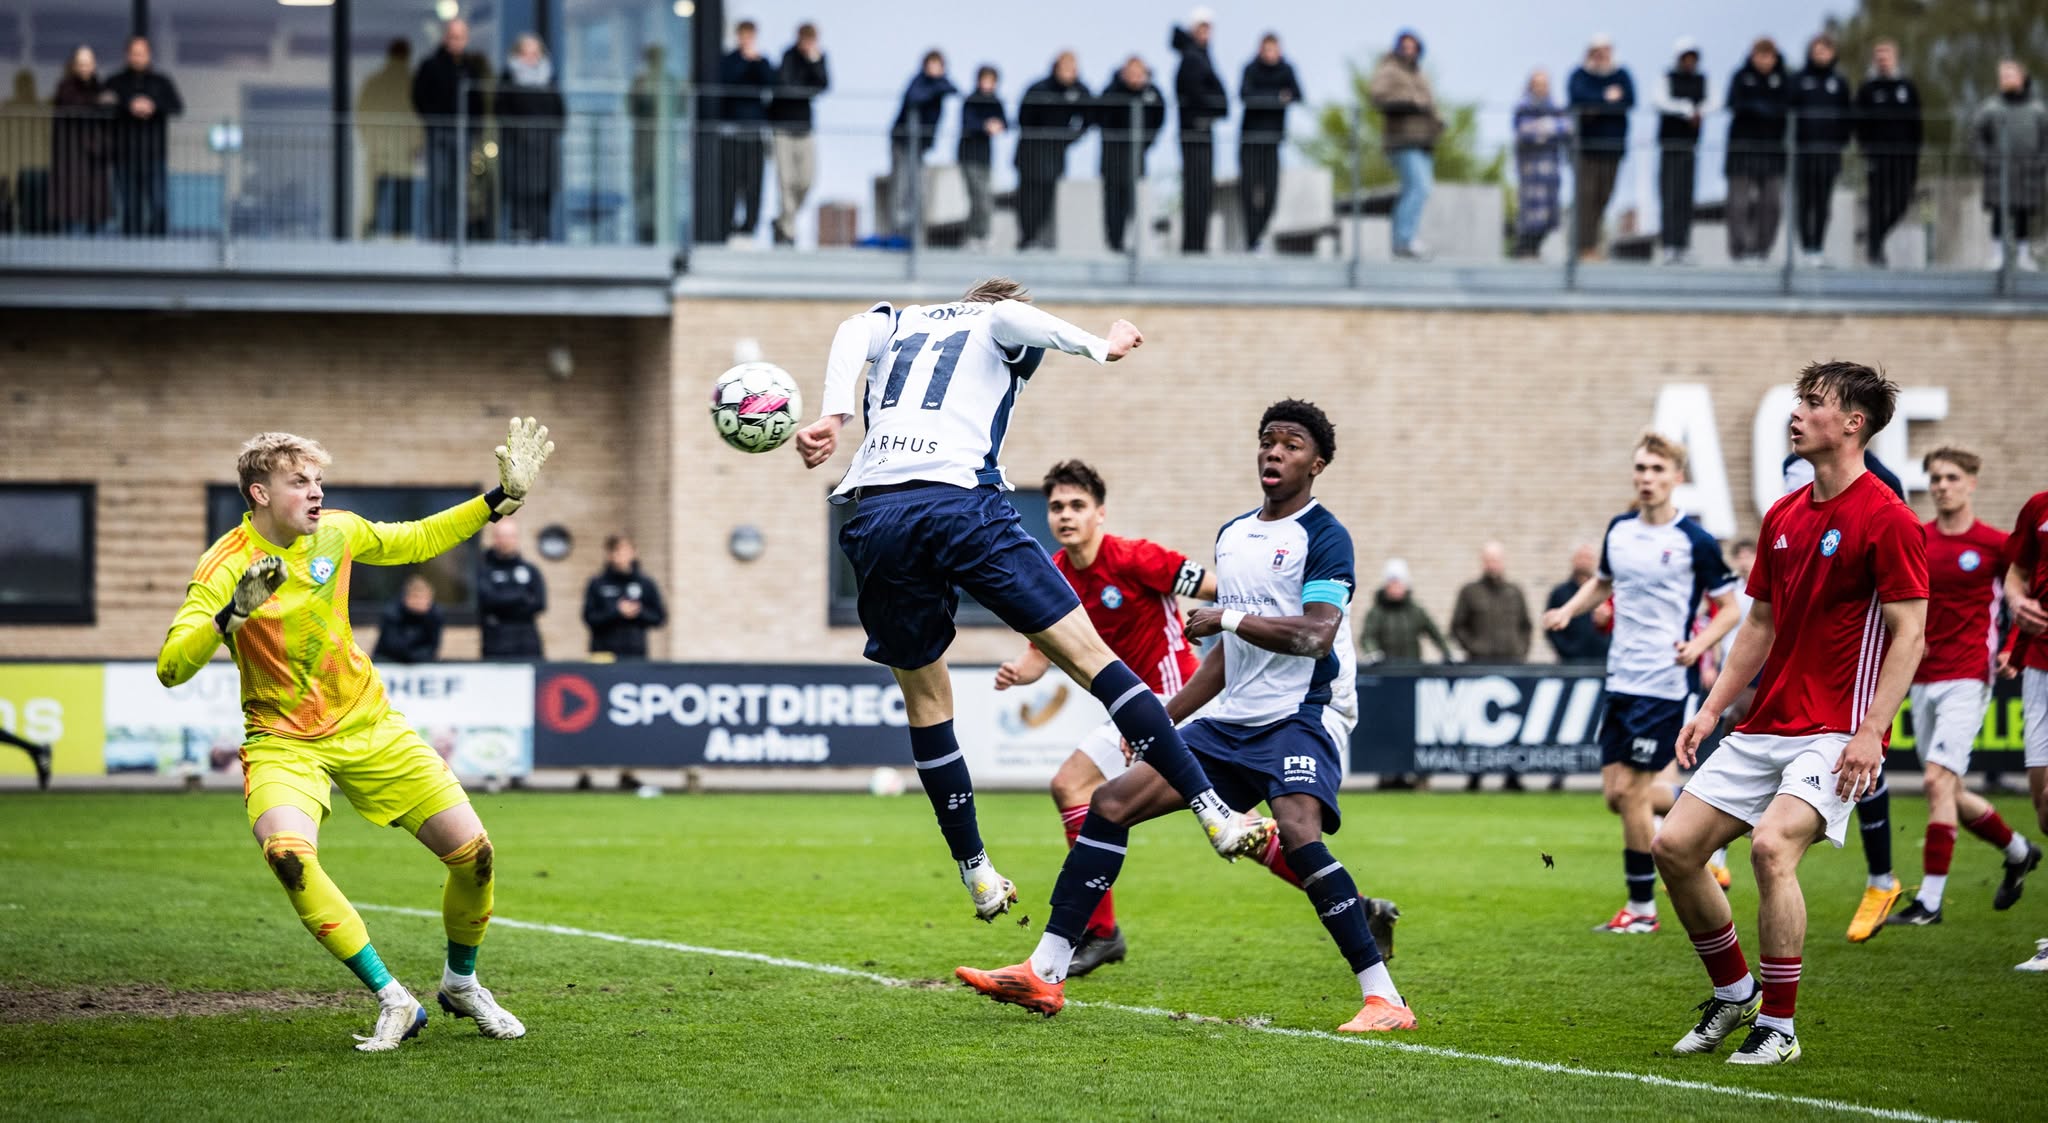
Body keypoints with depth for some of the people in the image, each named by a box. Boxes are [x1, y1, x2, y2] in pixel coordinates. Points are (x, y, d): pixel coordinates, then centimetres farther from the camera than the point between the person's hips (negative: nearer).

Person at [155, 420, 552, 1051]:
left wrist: (499, 500, 12)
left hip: (369, 727, 5)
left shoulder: (336, 532, -3)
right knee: (288, 854, -34)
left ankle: (461, 983, 27)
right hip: (284, 743, -4)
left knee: (473, 851, -3)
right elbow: (171, 668, -28)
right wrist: (233, 614, -43)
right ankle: (393, 1002, -23)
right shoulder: (227, 567, -18)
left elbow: (413, 542, 18)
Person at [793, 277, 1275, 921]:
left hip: (875, 517, 4)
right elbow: (1008, 313, -6)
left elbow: (852, 333, 7)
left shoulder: (895, 322, 29)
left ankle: (976, 873, 22)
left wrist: (835, 417, -6)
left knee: (925, 697, 19)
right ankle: (1213, 813, -9)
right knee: (1088, 652, -2)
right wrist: (1098, 348, 2)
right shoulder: (1004, 330, 19)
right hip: (960, 501, -3)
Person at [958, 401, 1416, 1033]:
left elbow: (1315, 636, -22)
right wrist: (1164, 720, 25)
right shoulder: (1233, 535, 17)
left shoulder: (1324, 537, -7)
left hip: (1304, 715, -8)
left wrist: (1230, 618, -23)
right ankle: (1045, 975, 3)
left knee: (1298, 832, -33)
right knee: (1111, 804, 1)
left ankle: (1383, 999, -28)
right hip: (1233, 719, 8)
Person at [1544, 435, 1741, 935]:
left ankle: (1641, 908, 3)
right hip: (1622, 681, 7)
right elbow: (1602, 582, 26)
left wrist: (1699, 644, -21)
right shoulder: (1619, 531, 8)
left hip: (1665, 683, -7)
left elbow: (1729, 607, -4)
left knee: (1632, 789, -8)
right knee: (1616, 793, 5)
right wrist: (1569, 610, 7)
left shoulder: (1695, 541, -9)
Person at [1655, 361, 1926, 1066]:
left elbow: (1909, 634, -13)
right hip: (1763, 727, 8)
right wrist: (1711, 709, 13)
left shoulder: (1887, 519, -11)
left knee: (1771, 844, -28)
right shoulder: (1783, 517, 13)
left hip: (1835, 731, -8)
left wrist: (1870, 732, -21)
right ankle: (1733, 993, 20)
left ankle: (1777, 1028, -16)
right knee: (1674, 845, 0)